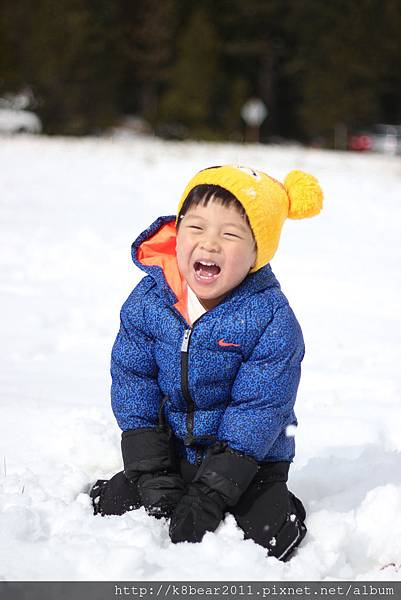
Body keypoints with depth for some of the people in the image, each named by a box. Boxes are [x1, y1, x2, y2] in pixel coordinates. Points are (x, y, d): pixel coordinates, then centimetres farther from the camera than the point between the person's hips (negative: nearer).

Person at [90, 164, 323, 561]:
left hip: (250, 457, -3)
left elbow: (256, 409, -20)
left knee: (264, 539, -19)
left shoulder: (272, 319, -20)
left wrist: (210, 494, -25)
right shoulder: (147, 300, -9)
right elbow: (132, 382, -5)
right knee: (112, 508, -7)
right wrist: (153, 475, -13)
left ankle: (283, 512, 15)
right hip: (170, 450, 3)